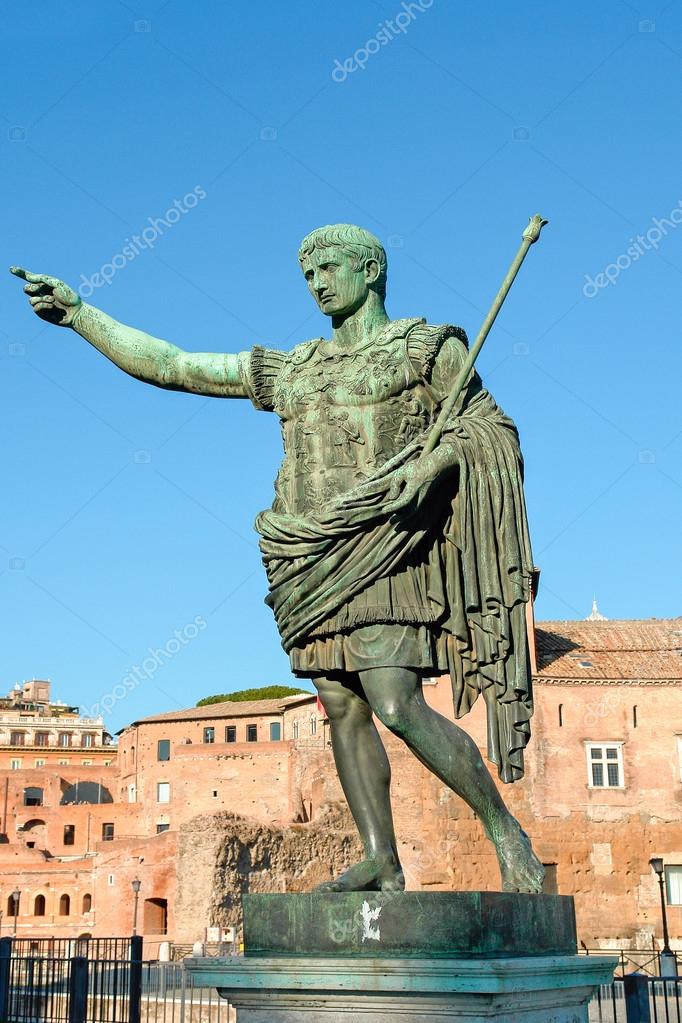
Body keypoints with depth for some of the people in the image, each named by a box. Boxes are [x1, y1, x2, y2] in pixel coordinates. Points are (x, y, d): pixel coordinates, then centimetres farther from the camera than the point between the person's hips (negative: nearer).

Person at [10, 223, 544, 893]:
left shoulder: (424, 346, 8)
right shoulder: (290, 371, 20)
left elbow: (491, 426, 3)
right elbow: (169, 366, 20)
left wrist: (433, 462, -17)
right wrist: (77, 313, 18)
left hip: (379, 553, -6)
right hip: (314, 562, 6)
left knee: (397, 707, -16)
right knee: (342, 710, 2)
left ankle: (505, 829, -3)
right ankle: (381, 861, 7)